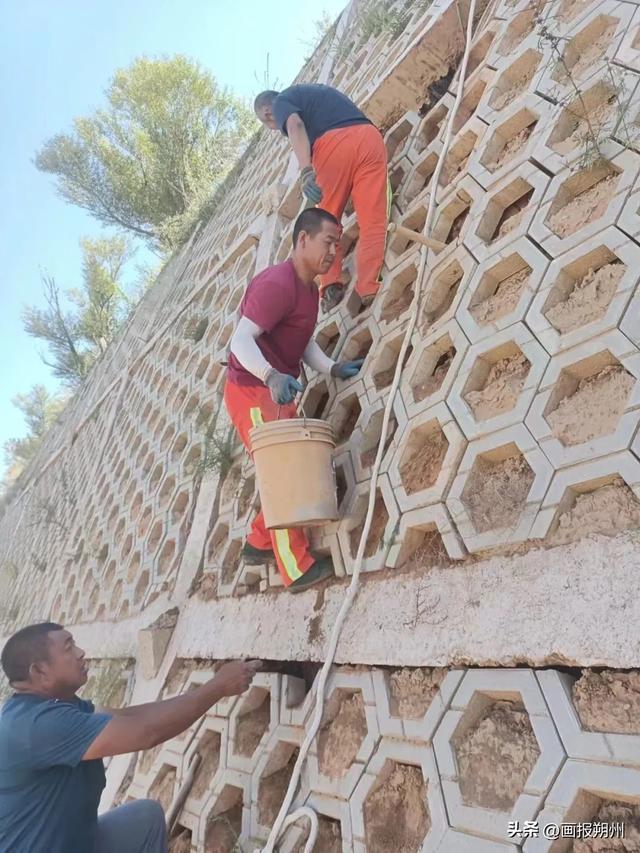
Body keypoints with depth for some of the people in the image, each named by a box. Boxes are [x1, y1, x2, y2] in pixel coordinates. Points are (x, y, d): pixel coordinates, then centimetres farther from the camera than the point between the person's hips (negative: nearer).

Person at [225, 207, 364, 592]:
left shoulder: (309, 288, 12)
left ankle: (259, 543, 30)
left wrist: (334, 368, -3)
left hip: (278, 391, 10)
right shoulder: (277, 283, -19)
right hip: (252, 392, -10)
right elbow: (240, 340, -27)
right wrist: (271, 376, -42)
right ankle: (298, 568, 6)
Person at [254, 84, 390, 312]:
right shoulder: (315, 90, 38)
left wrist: (306, 171, -23)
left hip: (335, 141, -5)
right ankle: (367, 290, -15)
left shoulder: (281, 102, 15)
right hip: (370, 136, 6)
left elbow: (295, 125, -9)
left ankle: (331, 284, -4)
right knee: (373, 221, -3)